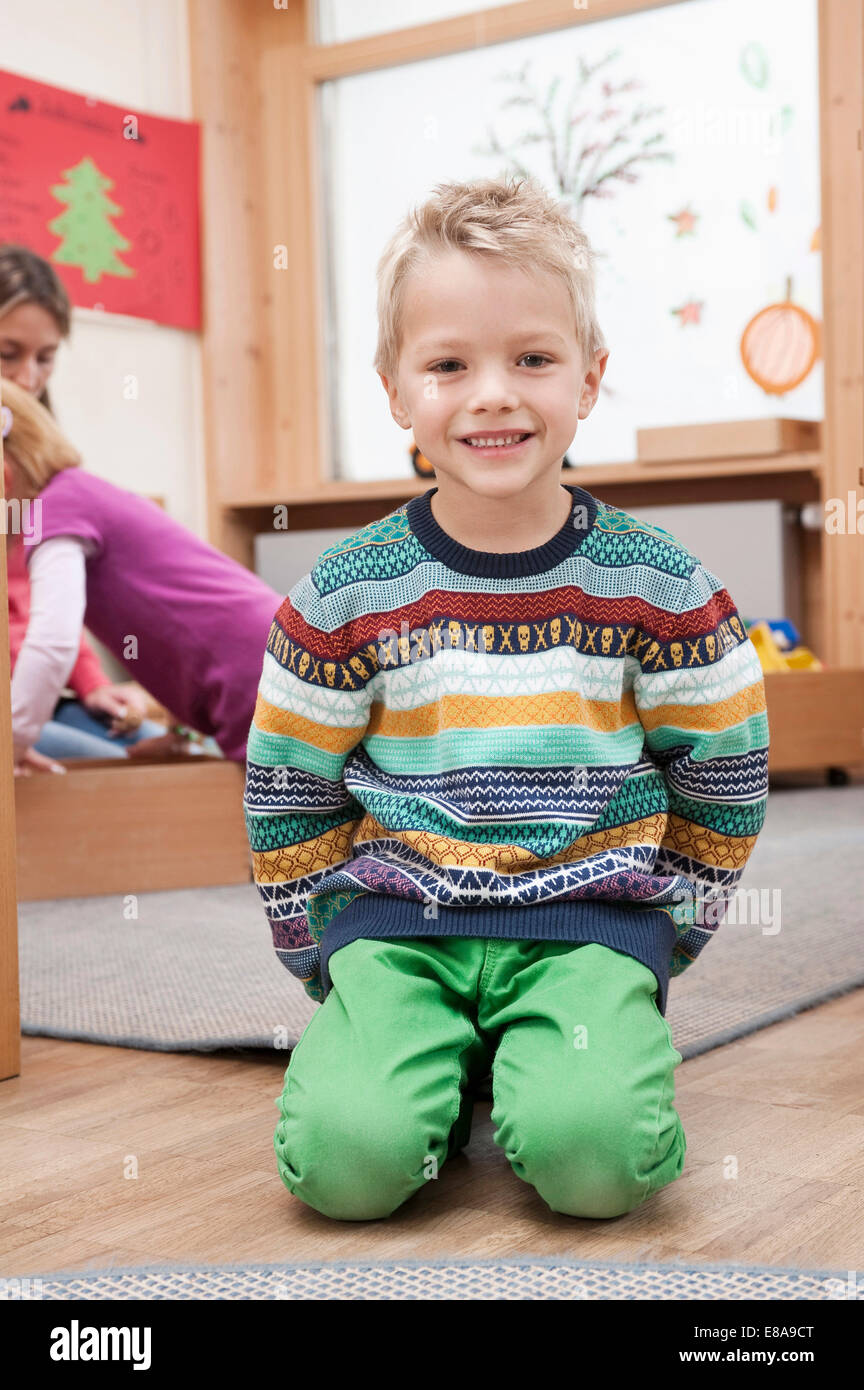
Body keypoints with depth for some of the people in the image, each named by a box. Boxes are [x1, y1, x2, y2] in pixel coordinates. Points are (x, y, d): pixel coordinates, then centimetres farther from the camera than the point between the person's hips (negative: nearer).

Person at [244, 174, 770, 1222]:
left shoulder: (659, 586, -1)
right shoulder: (344, 597, -2)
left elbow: (724, 773, 9)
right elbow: (286, 789, 8)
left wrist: (656, 942, 10)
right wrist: (331, 959, 8)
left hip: (590, 921, 0)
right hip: (395, 918, 1)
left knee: (595, 1156, -26)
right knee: (346, 1157, -23)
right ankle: (442, 1054, 7)